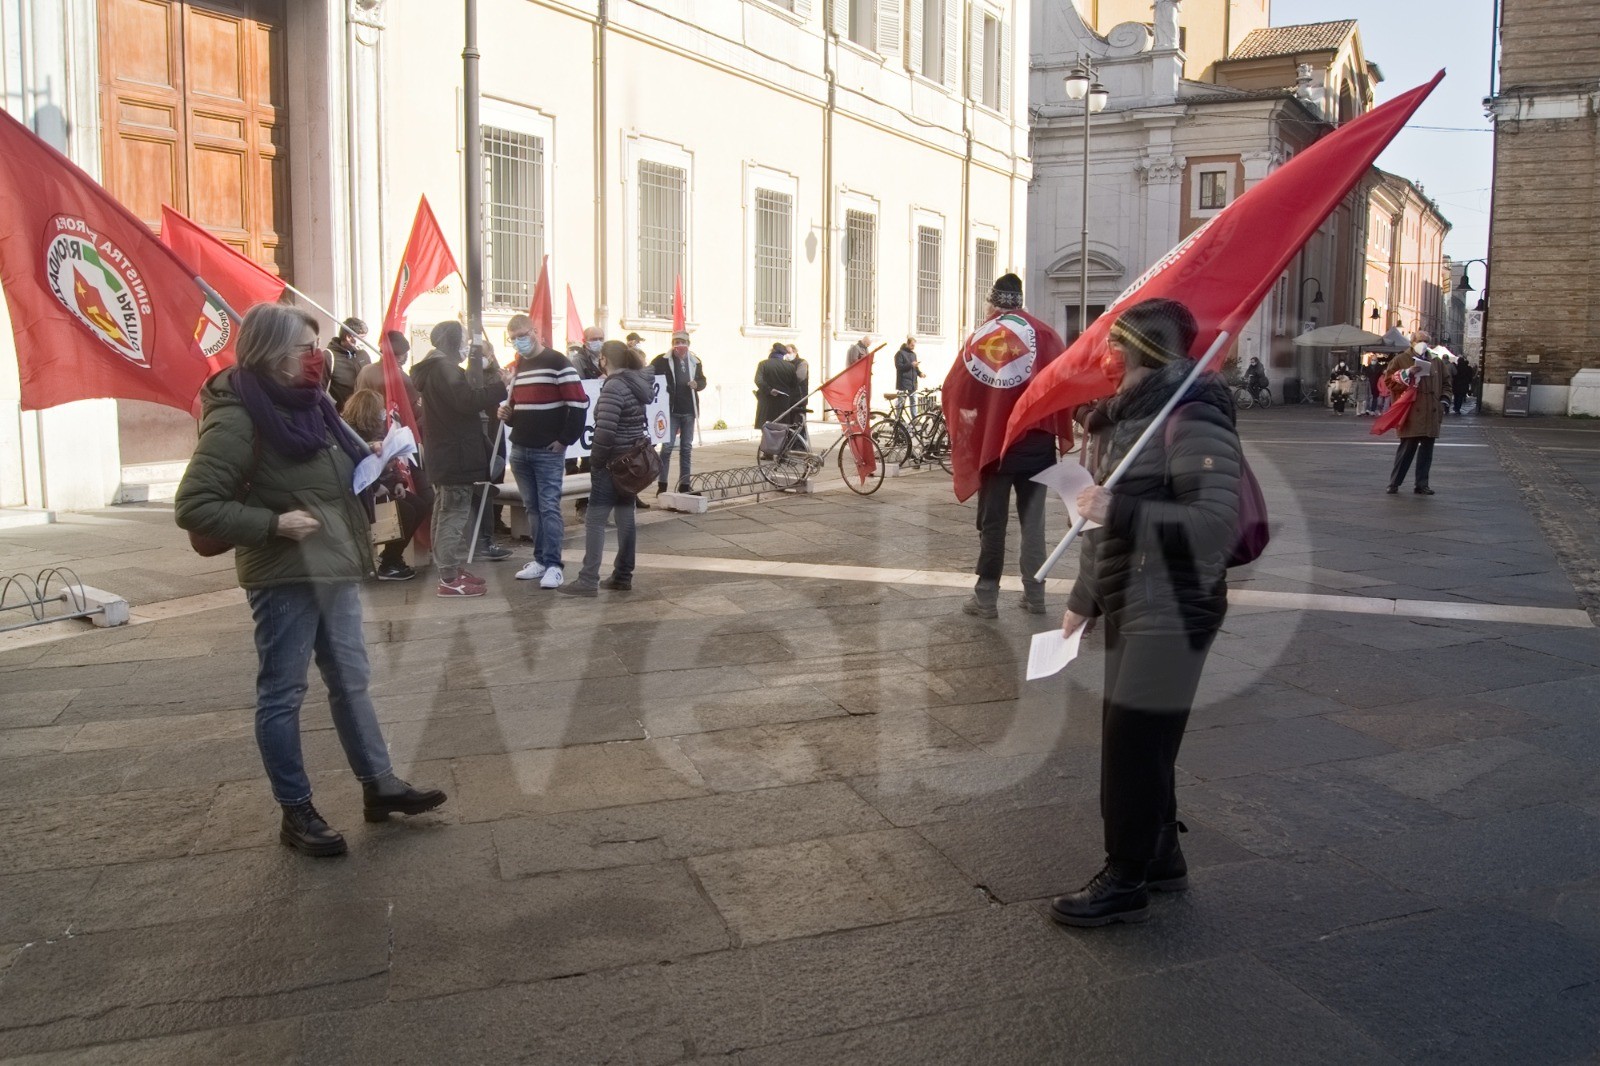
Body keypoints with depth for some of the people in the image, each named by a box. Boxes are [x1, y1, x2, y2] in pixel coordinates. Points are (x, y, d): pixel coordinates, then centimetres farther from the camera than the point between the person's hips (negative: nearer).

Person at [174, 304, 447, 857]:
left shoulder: (307, 403, 9)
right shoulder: (238, 418, -16)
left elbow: (342, 469, 24)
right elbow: (192, 506, -19)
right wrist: (273, 524, -23)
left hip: (334, 569, 8)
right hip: (284, 578, -8)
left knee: (351, 681, 15)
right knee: (282, 695, 5)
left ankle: (379, 785, 26)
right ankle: (296, 812, 16)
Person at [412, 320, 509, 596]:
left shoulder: (436, 369, 16)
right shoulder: (445, 370, -16)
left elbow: (463, 397, 15)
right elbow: (468, 401, -28)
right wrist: (500, 386, -21)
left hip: (444, 454, 11)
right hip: (455, 456, -11)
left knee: (446, 513, 16)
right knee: (455, 515, -8)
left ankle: (451, 569, 26)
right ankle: (449, 579, -5)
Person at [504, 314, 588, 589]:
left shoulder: (556, 362, -8)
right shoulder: (517, 366, 16)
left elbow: (579, 402, -13)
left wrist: (566, 439, -12)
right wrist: (507, 413, 5)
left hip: (548, 451, -7)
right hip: (519, 450, 7)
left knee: (549, 507, -7)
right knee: (532, 508, 10)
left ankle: (553, 565, -5)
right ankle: (540, 559, 17)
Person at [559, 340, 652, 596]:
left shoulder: (613, 387, -17)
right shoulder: (638, 383, 10)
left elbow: (605, 429, -22)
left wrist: (596, 459, -14)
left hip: (613, 463, -9)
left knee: (595, 520, -5)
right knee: (625, 518, 11)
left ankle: (589, 580, -7)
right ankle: (623, 576, 16)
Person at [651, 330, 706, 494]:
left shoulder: (695, 361, 6)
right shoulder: (662, 360, -5)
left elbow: (703, 381, 15)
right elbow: (649, 375, -7)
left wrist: (697, 384, -7)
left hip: (689, 411, 4)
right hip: (671, 410, -4)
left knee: (686, 448, 9)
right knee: (667, 446, -5)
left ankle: (684, 484, 16)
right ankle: (662, 484, 1)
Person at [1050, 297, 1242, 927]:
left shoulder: (1193, 421, -16)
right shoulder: (1128, 417, 13)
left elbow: (1219, 521, -25)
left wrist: (1120, 509, -29)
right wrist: (1082, 600, 19)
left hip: (1170, 615, -9)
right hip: (1130, 610, 9)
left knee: (1133, 746, -4)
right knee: (1138, 742, 16)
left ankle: (1125, 883, 10)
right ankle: (1161, 858, 32)